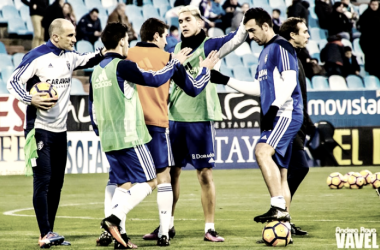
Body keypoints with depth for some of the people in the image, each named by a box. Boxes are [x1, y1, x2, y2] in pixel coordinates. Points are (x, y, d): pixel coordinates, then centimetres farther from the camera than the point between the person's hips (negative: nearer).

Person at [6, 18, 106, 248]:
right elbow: (13, 82, -9)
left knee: (57, 182, 8)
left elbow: (89, 60, 24)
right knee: (43, 180, -11)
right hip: (39, 129, -7)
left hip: (60, 130, 7)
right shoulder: (37, 57, -11)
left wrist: (104, 52, 2)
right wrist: (31, 100, -24)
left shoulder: (70, 57, 8)